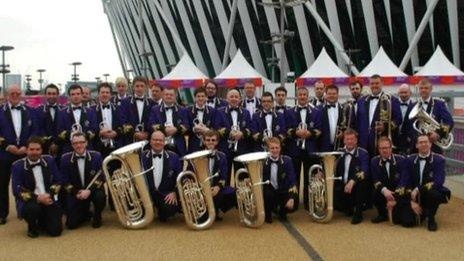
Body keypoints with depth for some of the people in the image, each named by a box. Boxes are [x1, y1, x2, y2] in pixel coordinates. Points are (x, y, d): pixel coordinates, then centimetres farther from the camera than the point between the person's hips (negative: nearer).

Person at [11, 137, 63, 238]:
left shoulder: (49, 160, 4)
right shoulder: (18, 166, -6)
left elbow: (57, 181, 9)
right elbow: (17, 191, -11)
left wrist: (49, 195, -10)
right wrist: (38, 198, -22)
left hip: (48, 199, 2)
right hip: (28, 201, -2)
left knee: (56, 230, -14)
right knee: (33, 208, -38)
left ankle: (42, 222, 23)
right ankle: (32, 227, -2)